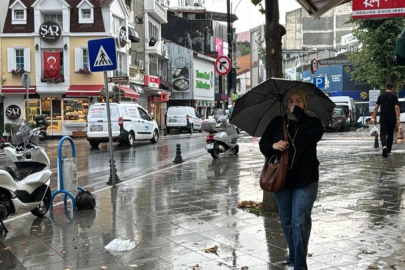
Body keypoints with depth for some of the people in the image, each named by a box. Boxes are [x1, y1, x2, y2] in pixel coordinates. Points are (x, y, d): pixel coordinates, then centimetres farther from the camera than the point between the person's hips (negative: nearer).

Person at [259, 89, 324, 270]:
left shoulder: (311, 122, -2)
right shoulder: (277, 123, 4)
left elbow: (316, 135, -24)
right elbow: (263, 144, 6)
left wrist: (300, 115, -22)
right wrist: (273, 146, -16)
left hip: (305, 180, -3)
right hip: (281, 179, 3)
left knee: (300, 220, -12)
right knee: (286, 221, 12)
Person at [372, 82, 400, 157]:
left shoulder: (381, 96, 6)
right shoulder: (394, 97, -1)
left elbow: (376, 107, 4)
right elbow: (396, 107, -11)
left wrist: (374, 118, 11)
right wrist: (398, 119, -12)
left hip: (383, 118, 0)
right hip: (392, 119, 0)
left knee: (383, 133, -4)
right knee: (390, 134, 15)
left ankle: (384, 146, -32)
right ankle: (388, 150, 22)